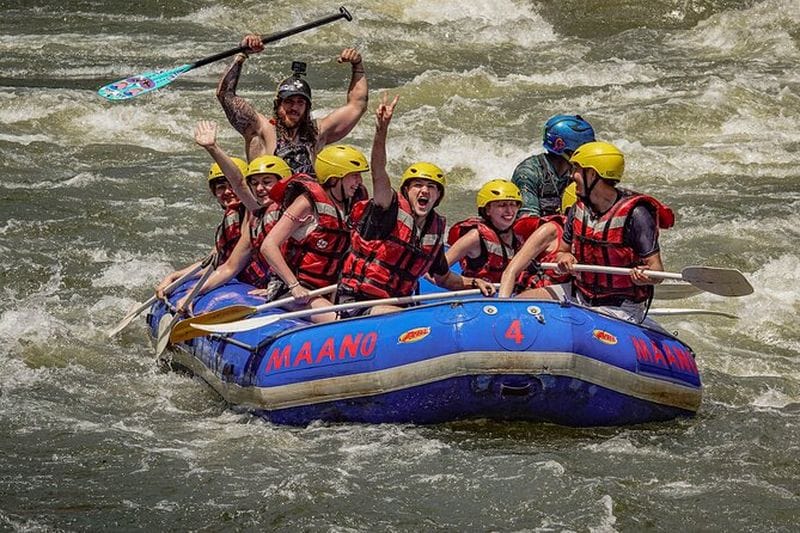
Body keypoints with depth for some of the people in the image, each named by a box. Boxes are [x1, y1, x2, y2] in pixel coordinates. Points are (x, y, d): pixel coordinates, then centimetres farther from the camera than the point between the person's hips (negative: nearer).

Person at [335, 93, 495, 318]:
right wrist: (382, 130, -43)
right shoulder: (391, 210, -7)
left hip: (399, 304, 7)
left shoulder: (436, 229, 11)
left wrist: (472, 282, 7)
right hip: (356, 305, -7)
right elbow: (378, 172, -27)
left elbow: (443, 278, 27)